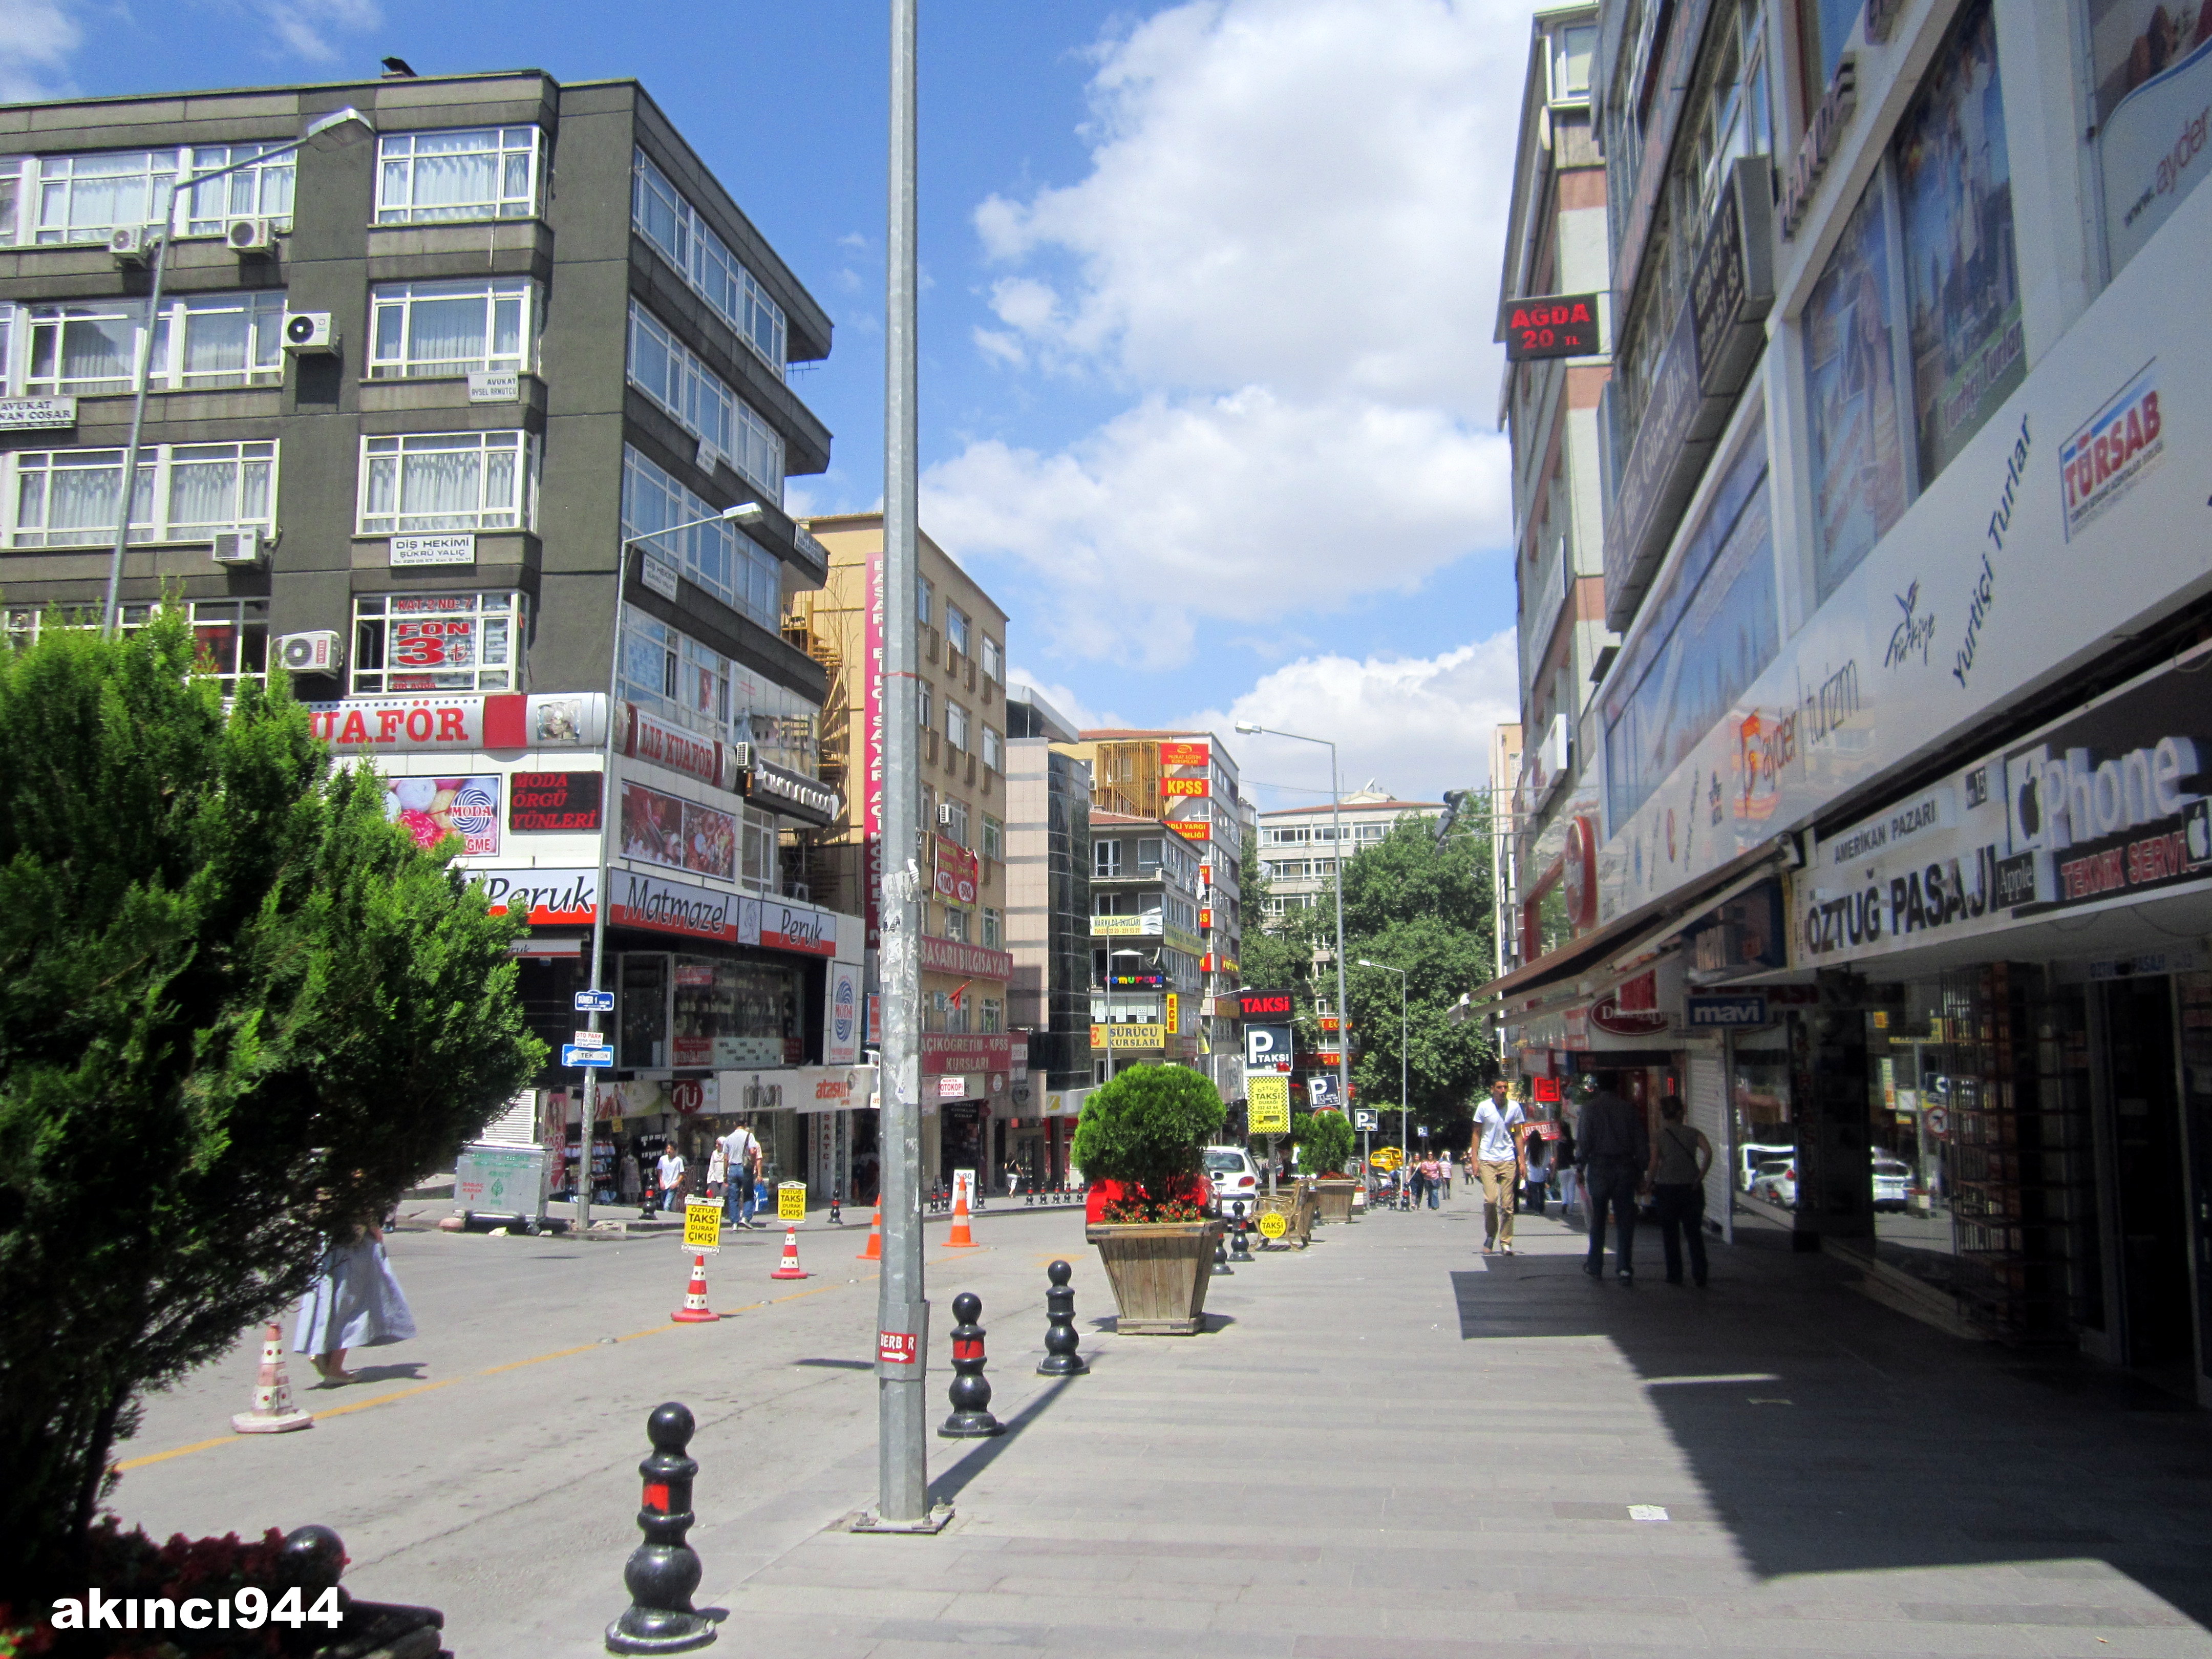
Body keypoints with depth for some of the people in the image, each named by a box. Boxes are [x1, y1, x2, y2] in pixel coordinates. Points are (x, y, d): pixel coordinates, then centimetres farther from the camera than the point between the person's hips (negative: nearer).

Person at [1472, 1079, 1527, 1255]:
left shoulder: (1515, 1107, 3)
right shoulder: (1484, 1107, 0)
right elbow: (1477, 1134, 6)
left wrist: (1521, 1160, 4)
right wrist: (1475, 1160, 0)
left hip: (1508, 1160, 2)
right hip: (1487, 1160, -1)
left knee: (1507, 1204, 1)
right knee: (1490, 1199, -13)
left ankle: (1506, 1241, 10)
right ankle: (1490, 1236, 9)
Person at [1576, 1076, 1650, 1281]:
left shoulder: (1591, 1107, -4)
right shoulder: (1629, 1108, 3)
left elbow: (1585, 1141, -8)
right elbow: (1642, 1143, 2)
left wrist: (1581, 1167, 1)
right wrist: (1640, 1171, 8)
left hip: (1600, 1168, -1)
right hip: (1626, 1169, 2)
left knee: (1597, 1220, 10)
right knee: (1625, 1220, 4)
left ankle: (1595, 1266, 16)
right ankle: (1624, 1267, -2)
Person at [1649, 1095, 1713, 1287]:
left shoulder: (1659, 1136, -3)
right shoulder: (1693, 1133, 0)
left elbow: (1654, 1162, -13)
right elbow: (1708, 1152, -16)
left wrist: (1651, 1183, -1)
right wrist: (1700, 1177, -11)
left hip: (1666, 1189, -1)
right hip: (1691, 1189, 1)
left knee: (1671, 1235, 9)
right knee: (1694, 1233, 11)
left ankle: (1675, 1275, 10)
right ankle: (1700, 1274, 5)